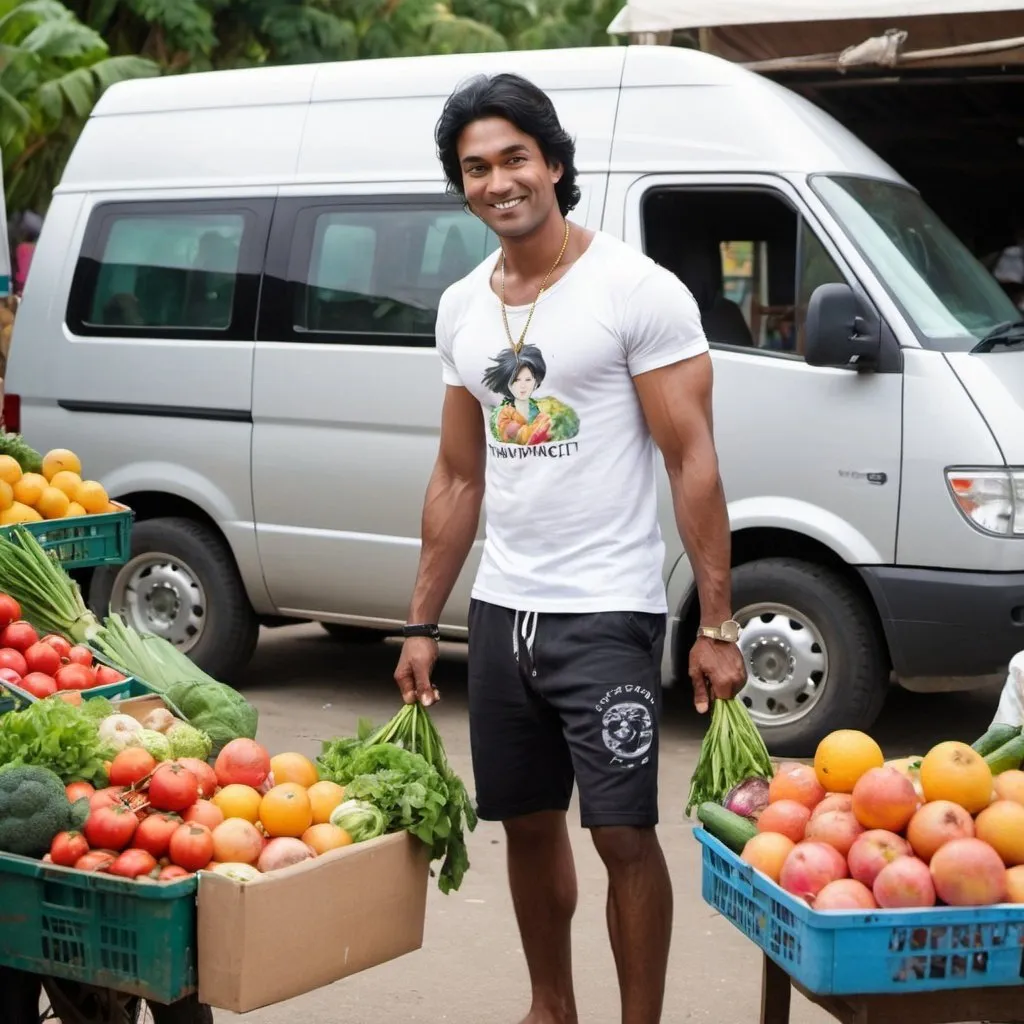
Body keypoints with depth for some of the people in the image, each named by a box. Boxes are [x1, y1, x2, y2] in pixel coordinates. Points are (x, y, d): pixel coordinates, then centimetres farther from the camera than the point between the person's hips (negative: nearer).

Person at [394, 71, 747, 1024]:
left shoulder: (637, 291, -10)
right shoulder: (462, 308, 9)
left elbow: (693, 464, -12)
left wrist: (716, 627, -16)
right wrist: (421, 625, 13)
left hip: (606, 614, -6)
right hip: (501, 611, 6)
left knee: (623, 835, -6)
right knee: (529, 825, 15)